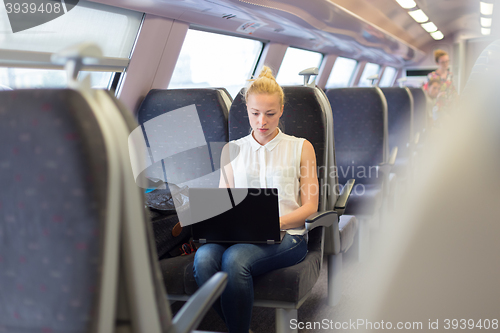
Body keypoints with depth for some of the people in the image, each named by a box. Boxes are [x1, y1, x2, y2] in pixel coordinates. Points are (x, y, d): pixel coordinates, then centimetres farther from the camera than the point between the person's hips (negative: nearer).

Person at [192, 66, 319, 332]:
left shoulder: (301, 148, 11)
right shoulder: (232, 150, 19)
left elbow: (310, 206, 5)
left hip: (286, 235, -3)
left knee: (235, 258, -35)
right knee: (204, 256, -32)